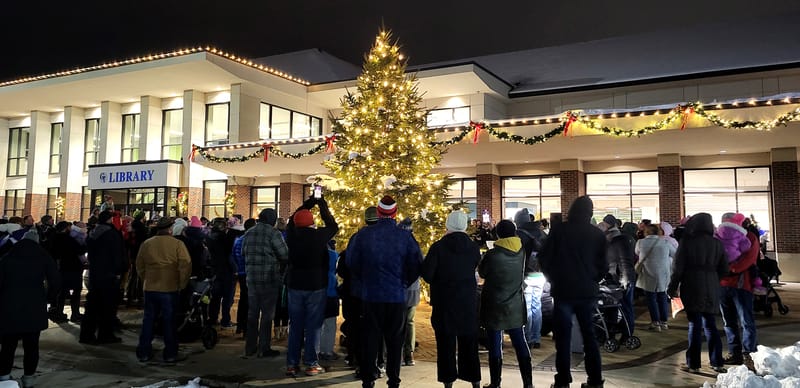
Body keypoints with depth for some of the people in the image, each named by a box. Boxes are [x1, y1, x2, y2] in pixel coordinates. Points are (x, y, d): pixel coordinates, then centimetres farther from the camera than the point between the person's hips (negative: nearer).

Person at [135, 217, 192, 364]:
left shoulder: (146, 244, 4)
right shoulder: (177, 244, -9)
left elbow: (139, 266, 10)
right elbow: (185, 266, -12)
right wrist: (182, 284, -1)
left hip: (150, 288, 4)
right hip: (169, 288, -3)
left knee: (148, 320, 14)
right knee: (169, 321, 5)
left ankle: (143, 353, 20)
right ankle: (170, 354, 10)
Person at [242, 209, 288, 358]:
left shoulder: (248, 233, 8)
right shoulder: (273, 233, -13)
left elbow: (243, 253, 16)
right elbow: (285, 255, -14)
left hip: (251, 278, 6)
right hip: (269, 278, -6)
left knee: (252, 313, 14)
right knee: (267, 313, 3)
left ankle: (250, 347, 21)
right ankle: (264, 348, 7)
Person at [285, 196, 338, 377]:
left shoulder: (292, 235, -3)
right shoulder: (319, 235, -13)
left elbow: (292, 219, 16)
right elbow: (333, 226, 5)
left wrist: (308, 203, 23)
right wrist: (323, 207, 14)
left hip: (295, 285, 3)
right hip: (316, 285, -3)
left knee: (295, 326, 10)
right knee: (313, 326, 4)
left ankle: (291, 364, 14)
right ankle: (311, 364, 7)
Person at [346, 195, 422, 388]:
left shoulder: (364, 234, -6)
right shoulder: (406, 236, -7)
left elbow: (352, 261, 2)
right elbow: (416, 265, -5)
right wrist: (403, 283, 10)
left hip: (371, 295, 0)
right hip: (397, 296, 0)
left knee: (371, 338, 10)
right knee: (394, 339, 11)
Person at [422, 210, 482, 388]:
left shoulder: (438, 247, -14)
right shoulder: (473, 248, -4)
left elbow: (427, 275, -13)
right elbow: (478, 270, 5)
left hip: (444, 302, -3)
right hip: (468, 302, 3)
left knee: (446, 343, 8)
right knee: (469, 342, 14)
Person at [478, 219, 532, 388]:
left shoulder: (492, 255, -19)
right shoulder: (522, 251, -5)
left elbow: (482, 272, -4)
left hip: (494, 307, -4)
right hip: (516, 306, 4)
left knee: (495, 346, 5)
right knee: (520, 343, 13)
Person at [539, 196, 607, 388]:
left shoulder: (559, 229, -7)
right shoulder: (598, 234, 0)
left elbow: (544, 257, -6)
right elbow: (603, 265, 3)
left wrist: (552, 278, 9)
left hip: (563, 290, -2)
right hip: (588, 291, 3)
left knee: (563, 336, 4)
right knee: (589, 335, 13)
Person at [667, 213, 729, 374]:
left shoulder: (687, 242, -8)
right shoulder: (717, 243, 5)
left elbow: (677, 268, -8)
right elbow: (724, 269, 8)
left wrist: (672, 288, 1)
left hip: (692, 288, -4)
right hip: (711, 290, 4)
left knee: (695, 325, 0)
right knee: (710, 324, 13)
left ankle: (693, 364, 5)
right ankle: (717, 362, 16)